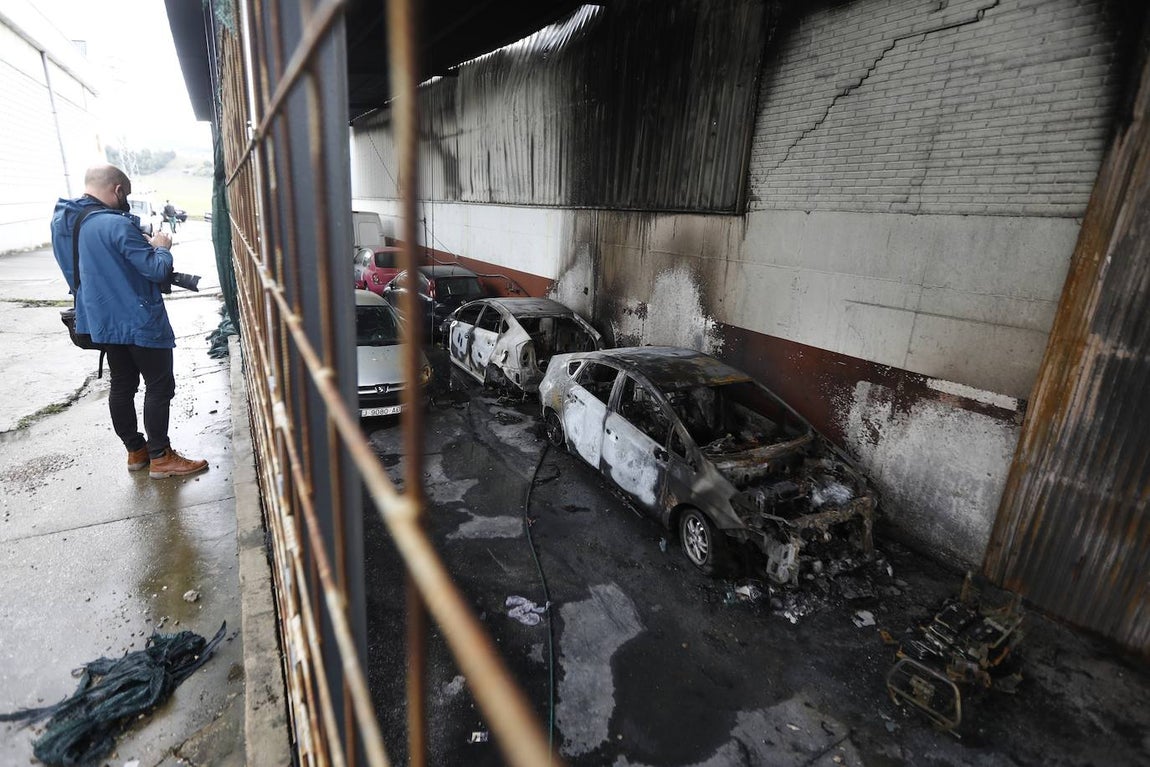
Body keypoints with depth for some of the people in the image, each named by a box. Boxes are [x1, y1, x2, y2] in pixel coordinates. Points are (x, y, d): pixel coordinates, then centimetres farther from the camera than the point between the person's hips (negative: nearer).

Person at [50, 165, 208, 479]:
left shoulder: (61, 222, 6)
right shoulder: (116, 225, -22)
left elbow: (98, 267, 16)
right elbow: (158, 270, -21)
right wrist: (161, 247, -1)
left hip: (103, 320, 9)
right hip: (139, 321, -8)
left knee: (122, 386, 15)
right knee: (160, 386, 0)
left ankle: (136, 451, 26)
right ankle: (160, 458, 6)